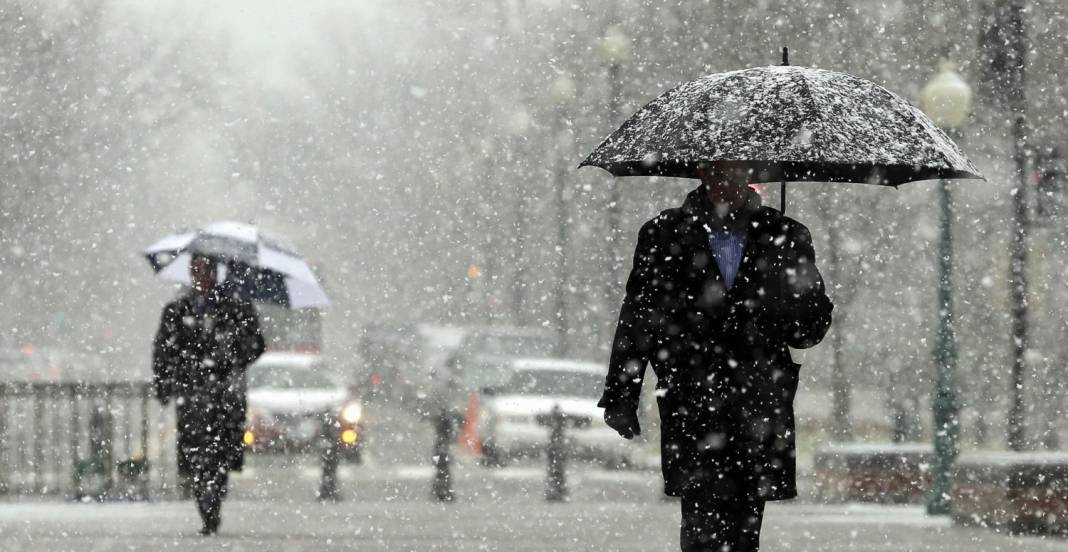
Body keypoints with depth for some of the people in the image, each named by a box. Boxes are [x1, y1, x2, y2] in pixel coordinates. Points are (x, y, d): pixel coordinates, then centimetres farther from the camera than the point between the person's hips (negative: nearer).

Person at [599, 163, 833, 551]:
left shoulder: (786, 238, 10)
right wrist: (621, 397, 4)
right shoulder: (663, 236, 8)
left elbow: (814, 324, 13)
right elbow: (635, 321, 10)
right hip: (692, 409, -2)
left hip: (760, 412, 2)